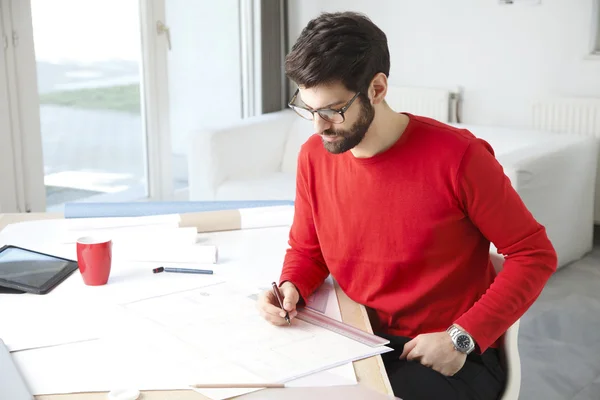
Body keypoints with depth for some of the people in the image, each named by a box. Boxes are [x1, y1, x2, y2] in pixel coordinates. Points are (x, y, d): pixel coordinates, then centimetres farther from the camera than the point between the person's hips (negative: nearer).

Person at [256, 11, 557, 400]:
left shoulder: (455, 156, -18)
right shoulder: (314, 157, -3)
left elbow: (535, 254, -10)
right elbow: (306, 248, 13)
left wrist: (462, 337, -18)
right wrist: (291, 288, -9)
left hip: (452, 358, -4)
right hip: (360, 343, 4)